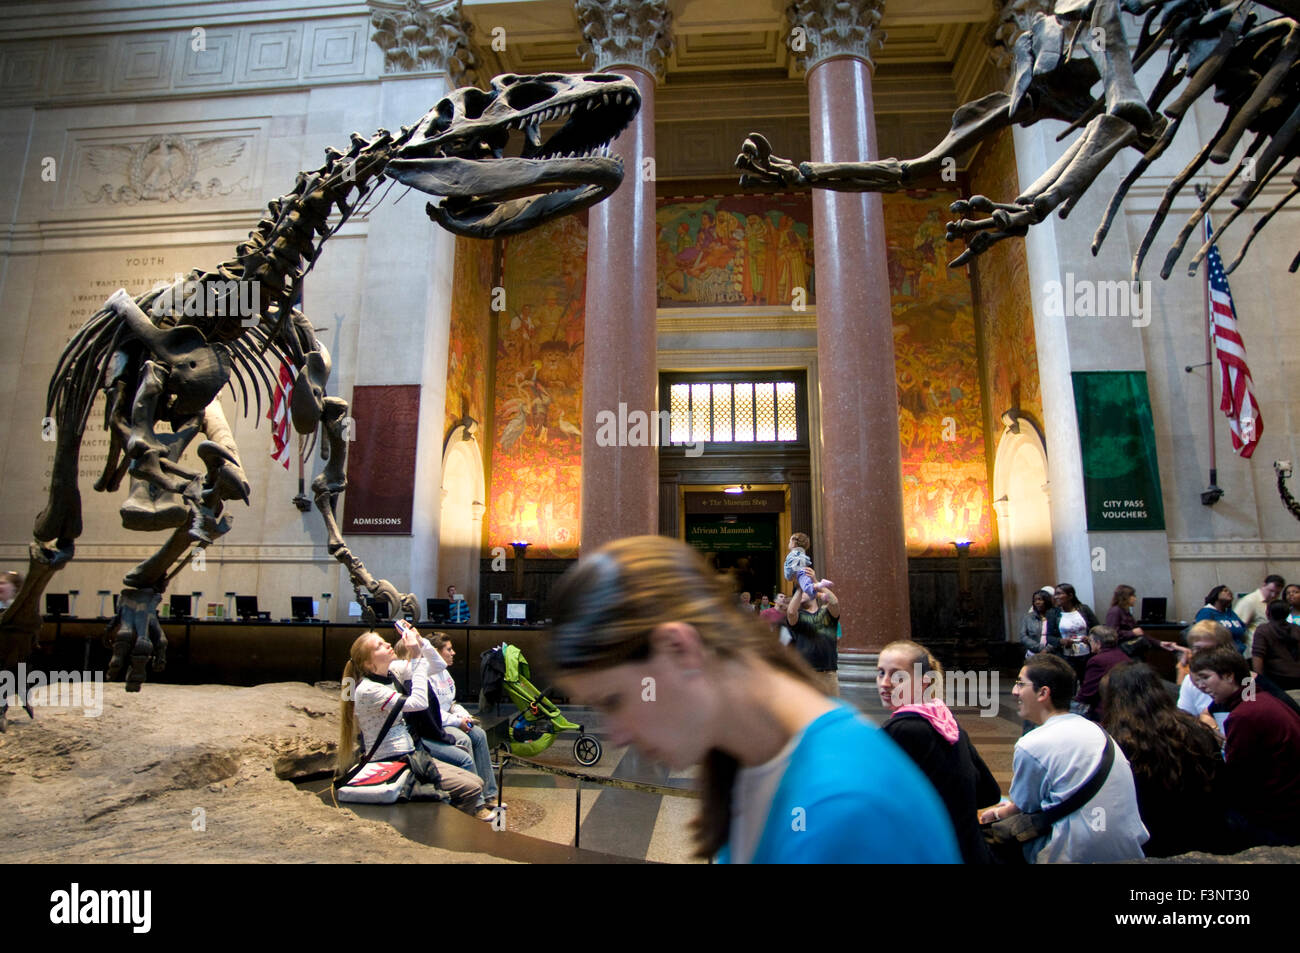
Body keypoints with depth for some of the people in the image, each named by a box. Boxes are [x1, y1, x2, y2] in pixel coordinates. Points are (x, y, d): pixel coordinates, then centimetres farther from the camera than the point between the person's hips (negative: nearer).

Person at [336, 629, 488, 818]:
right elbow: (419, 703, -30)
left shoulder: (392, 670, 3)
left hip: (409, 757, 9)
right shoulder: (368, 690, -20)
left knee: (476, 783, 3)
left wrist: (419, 642, -6)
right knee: (470, 788, -14)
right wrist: (416, 656, -26)